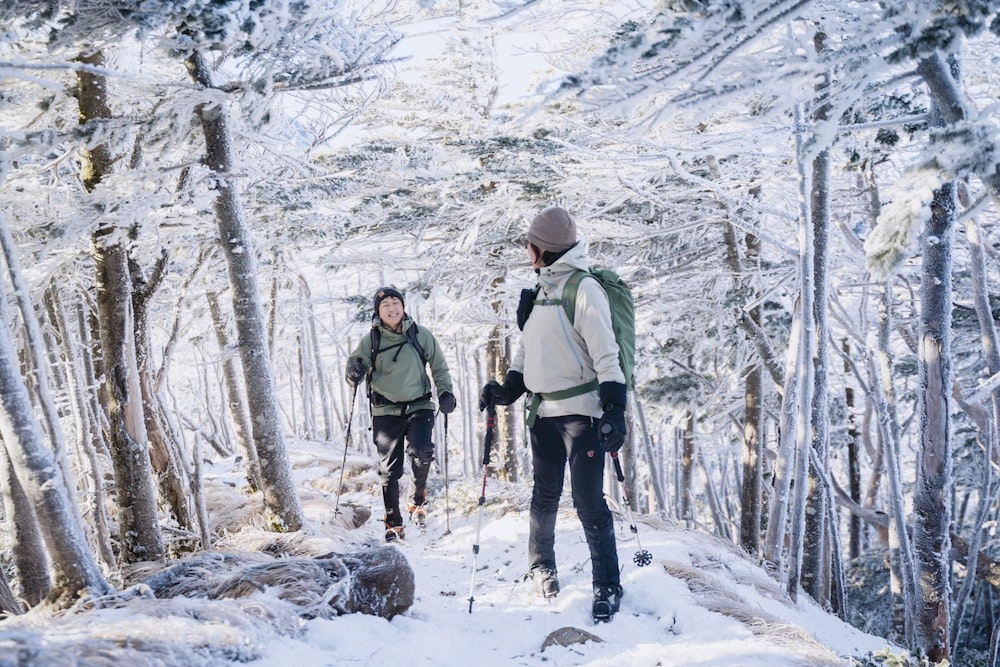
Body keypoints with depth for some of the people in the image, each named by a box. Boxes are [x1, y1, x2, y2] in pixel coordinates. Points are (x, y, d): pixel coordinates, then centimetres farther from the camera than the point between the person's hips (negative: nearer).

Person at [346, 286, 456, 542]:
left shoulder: (420, 334, 2)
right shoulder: (371, 340, 2)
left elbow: (439, 367, 11)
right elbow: (356, 363, 0)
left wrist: (445, 392, -3)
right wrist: (355, 371, -24)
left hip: (419, 406, -1)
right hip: (385, 412, 1)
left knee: (421, 452, -24)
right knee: (389, 469, 3)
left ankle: (418, 500, 2)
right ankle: (393, 523, 17)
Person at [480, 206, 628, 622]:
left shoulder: (584, 290, -12)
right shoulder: (542, 291, 14)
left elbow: (606, 354, -16)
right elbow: (528, 347, 19)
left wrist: (615, 409, -20)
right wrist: (508, 389, 8)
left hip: (582, 411, -8)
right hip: (544, 411, 8)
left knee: (588, 501, -8)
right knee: (545, 495, 17)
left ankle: (607, 586, 2)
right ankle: (541, 565, 35)